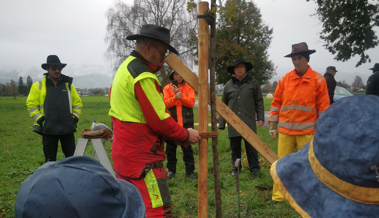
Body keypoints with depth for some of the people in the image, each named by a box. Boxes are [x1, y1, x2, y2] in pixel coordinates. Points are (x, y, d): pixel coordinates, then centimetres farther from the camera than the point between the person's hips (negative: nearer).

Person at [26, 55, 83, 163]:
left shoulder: (68, 85, 10)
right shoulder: (38, 86, 4)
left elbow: (78, 103, 14)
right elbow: (31, 104, 3)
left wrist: (75, 117, 2)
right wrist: (39, 118, -8)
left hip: (67, 128, 2)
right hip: (49, 129, -1)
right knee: (50, 159, 8)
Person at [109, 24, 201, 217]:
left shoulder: (125, 68, 13)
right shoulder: (143, 76, -18)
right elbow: (159, 120, -18)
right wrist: (185, 135, -3)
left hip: (125, 154, 10)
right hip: (143, 159, -10)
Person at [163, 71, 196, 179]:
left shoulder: (188, 87, 6)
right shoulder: (167, 88, 7)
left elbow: (191, 102, -6)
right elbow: (165, 103, -5)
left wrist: (180, 95, -15)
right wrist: (175, 97, -19)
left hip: (186, 122, -1)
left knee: (187, 148, 0)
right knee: (170, 147, 6)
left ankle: (190, 171, 8)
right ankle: (171, 170, 18)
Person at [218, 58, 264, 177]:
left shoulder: (253, 83, 5)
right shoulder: (228, 85, 9)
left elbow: (259, 102, 6)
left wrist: (260, 118, -2)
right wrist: (221, 123, 9)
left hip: (249, 122, -2)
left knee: (251, 147, 1)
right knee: (235, 147, 9)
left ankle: (254, 169, 13)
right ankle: (235, 168, 22)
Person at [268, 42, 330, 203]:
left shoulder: (318, 80, -2)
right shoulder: (285, 79, 5)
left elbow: (324, 106, -1)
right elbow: (276, 103, 8)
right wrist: (273, 125, 5)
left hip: (307, 131, -2)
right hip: (285, 130, 2)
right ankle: (278, 196, 18)